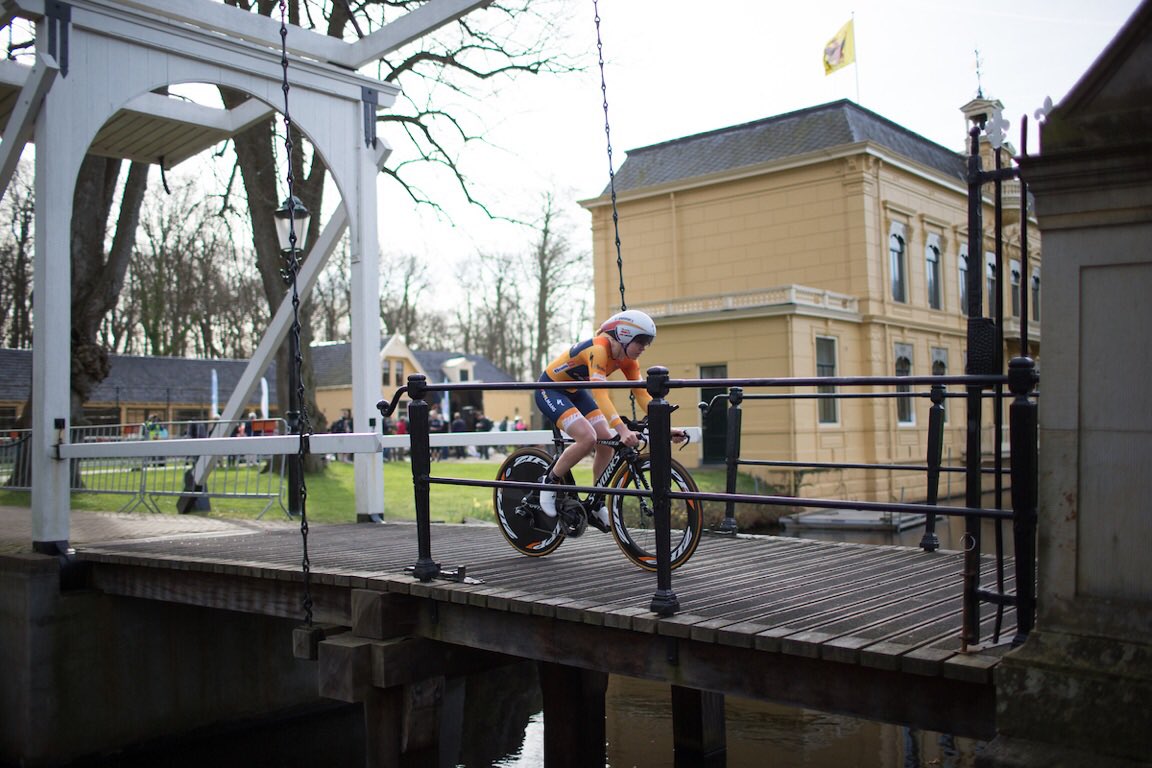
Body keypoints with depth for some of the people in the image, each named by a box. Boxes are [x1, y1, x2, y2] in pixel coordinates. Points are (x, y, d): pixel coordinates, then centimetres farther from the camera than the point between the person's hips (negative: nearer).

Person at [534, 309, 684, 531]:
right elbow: (600, 394, -43)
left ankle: (596, 506, 9)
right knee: (587, 438, -27)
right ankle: (549, 483, -6)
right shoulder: (598, 349, -33)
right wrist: (622, 430, -53)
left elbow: (642, 394, -10)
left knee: (606, 443, -6)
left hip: (575, 392, 8)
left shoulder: (627, 358, -8)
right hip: (550, 390, -8)